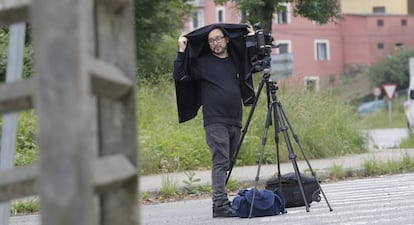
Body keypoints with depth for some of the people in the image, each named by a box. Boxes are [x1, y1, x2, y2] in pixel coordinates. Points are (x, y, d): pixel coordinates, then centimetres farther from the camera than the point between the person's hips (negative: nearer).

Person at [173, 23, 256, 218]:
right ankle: (220, 205, -19)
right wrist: (181, 52, -11)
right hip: (215, 122, -5)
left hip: (235, 121, 5)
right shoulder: (202, 63, 2)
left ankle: (221, 204, 12)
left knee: (226, 164, 8)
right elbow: (179, 76, -5)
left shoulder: (236, 61, 16)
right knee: (220, 162, -14)